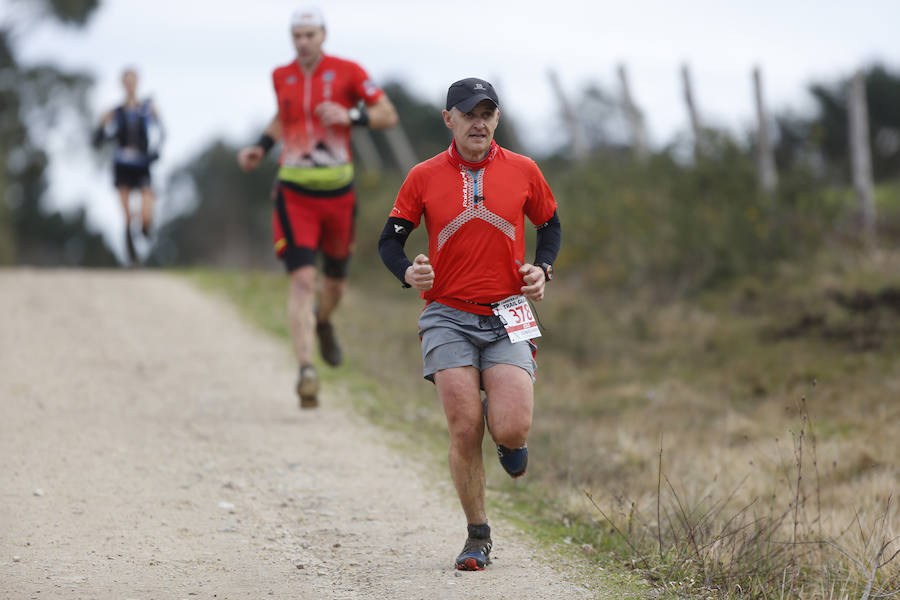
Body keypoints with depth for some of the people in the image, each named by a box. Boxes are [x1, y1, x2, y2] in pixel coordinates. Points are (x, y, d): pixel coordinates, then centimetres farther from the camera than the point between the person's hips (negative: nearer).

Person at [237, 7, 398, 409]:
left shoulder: (346, 72, -6)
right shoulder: (281, 77, 3)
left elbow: (388, 115, -5)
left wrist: (351, 116, -21)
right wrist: (261, 147, 8)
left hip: (338, 193, 0)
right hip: (294, 194, 0)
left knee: (335, 283, 15)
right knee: (303, 279, -16)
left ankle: (322, 322, 51)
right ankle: (306, 369, -21)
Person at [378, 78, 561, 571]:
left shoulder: (522, 171, 4)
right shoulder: (423, 177, 2)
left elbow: (550, 225, 19)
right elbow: (390, 238, 7)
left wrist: (542, 270, 0)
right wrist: (407, 272, -14)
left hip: (507, 316, 0)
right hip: (448, 317, 0)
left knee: (510, 429, -15)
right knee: (465, 430, -10)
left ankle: (510, 439, 25)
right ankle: (478, 537, 7)